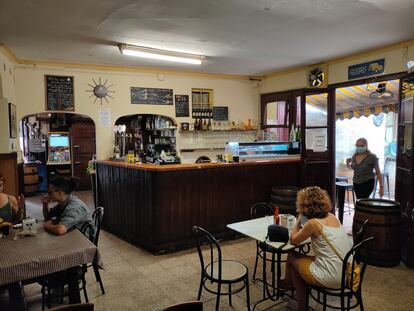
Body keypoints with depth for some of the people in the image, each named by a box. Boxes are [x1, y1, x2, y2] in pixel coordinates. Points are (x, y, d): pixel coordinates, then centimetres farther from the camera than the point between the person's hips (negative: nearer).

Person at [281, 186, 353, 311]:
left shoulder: (312, 223, -17)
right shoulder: (332, 217, 3)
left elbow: (293, 240, -1)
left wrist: (298, 221, 9)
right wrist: (303, 224, 13)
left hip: (332, 279, -7)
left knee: (292, 257, 15)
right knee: (299, 260, 24)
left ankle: (289, 283, 45)